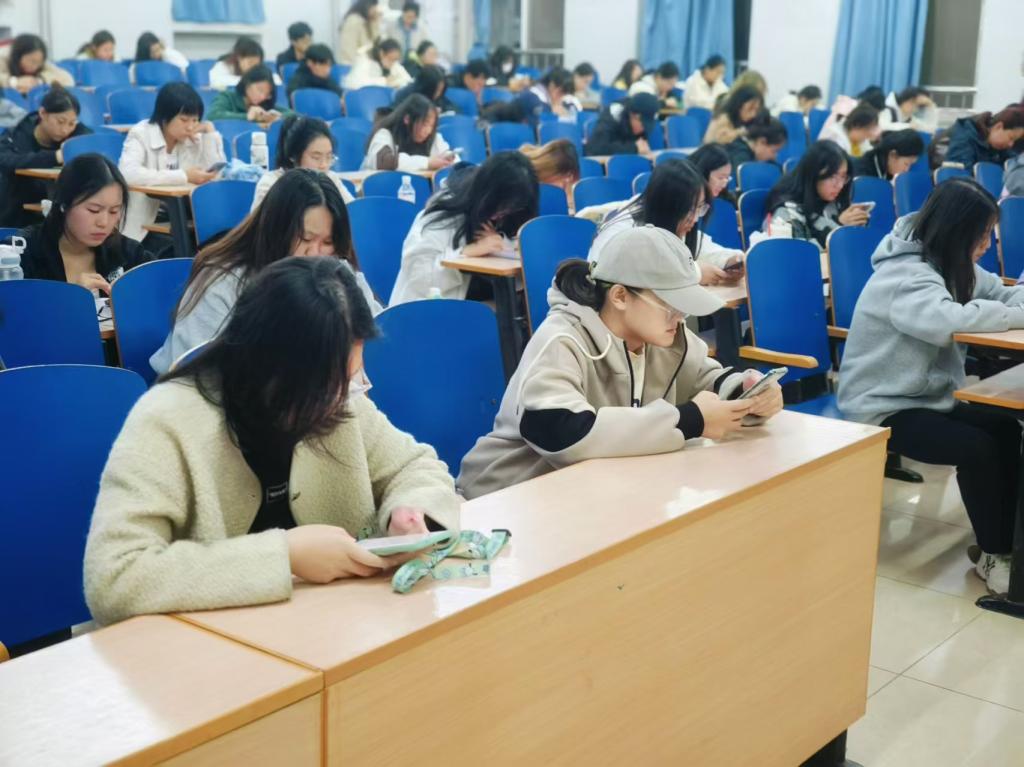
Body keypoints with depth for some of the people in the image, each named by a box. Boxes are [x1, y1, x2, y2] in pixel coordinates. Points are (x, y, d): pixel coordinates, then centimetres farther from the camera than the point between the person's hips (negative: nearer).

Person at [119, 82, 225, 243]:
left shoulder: (196, 138, 4)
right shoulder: (141, 135, -10)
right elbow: (128, 174, -28)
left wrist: (210, 133, -7)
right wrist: (183, 176, -28)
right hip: (144, 227, -4)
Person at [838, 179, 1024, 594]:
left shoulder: (953, 265, 5)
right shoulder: (903, 275, -24)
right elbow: (949, 319, -40)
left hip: (927, 397, 9)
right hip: (882, 408, -9)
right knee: (978, 448, -21)